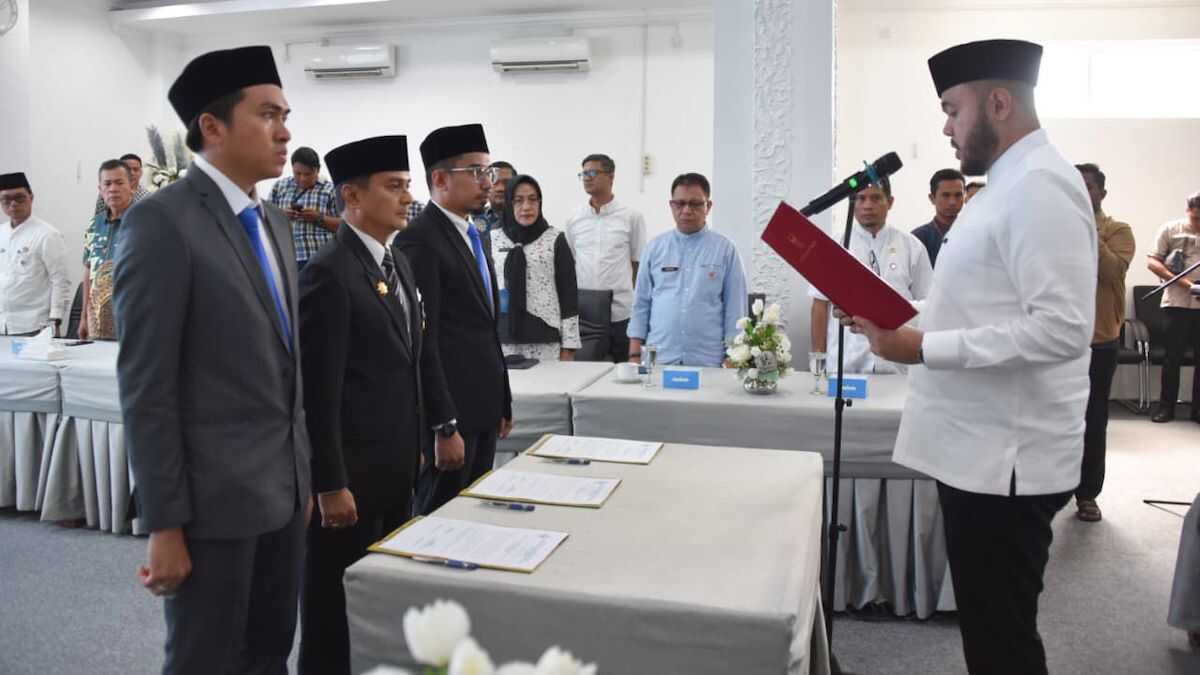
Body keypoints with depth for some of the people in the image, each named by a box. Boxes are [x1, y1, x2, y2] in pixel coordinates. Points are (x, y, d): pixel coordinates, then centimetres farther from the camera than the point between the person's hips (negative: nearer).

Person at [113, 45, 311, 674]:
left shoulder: (274, 221, 11)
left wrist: (302, 474, 16)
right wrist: (164, 525, -15)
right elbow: (145, 386, -15)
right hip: (215, 497, -7)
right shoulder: (161, 220, -13)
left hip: (281, 490, 7)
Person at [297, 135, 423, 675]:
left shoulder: (398, 264, 11)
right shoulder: (328, 273, -17)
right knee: (336, 604, 7)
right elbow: (317, 392, -19)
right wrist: (330, 484, -18)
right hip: (350, 471, -8)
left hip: (396, 466, 8)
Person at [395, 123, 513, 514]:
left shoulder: (471, 237, 15)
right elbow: (422, 340, -19)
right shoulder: (419, 240, -14)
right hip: (449, 413, -9)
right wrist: (444, 427, -21)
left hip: (482, 409, 9)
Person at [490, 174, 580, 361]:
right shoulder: (494, 239, 7)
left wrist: (568, 346, -3)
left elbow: (568, 293, 0)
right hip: (504, 338, 2)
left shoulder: (555, 240, 1)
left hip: (545, 339, -2)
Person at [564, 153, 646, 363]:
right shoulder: (574, 220, 10)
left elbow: (638, 265, 5)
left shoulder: (632, 218, 2)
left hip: (620, 313, -2)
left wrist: (636, 304, -1)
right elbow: (568, 266, 15)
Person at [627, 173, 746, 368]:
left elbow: (734, 308, 2)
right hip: (657, 359, 1)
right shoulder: (654, 247, 8)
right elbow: (641, 304, 9)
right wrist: (635, 355, 3)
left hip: (708, 363, -1)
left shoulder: (725, 249, 2)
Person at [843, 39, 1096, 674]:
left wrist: (924, 348, -24)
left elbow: (1061, 329, -25)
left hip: (1006, 457, -10)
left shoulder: (1039, 186, -17)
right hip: (981, 447, 10)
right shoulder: (1009, 185, 14)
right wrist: (900, 320, 9)